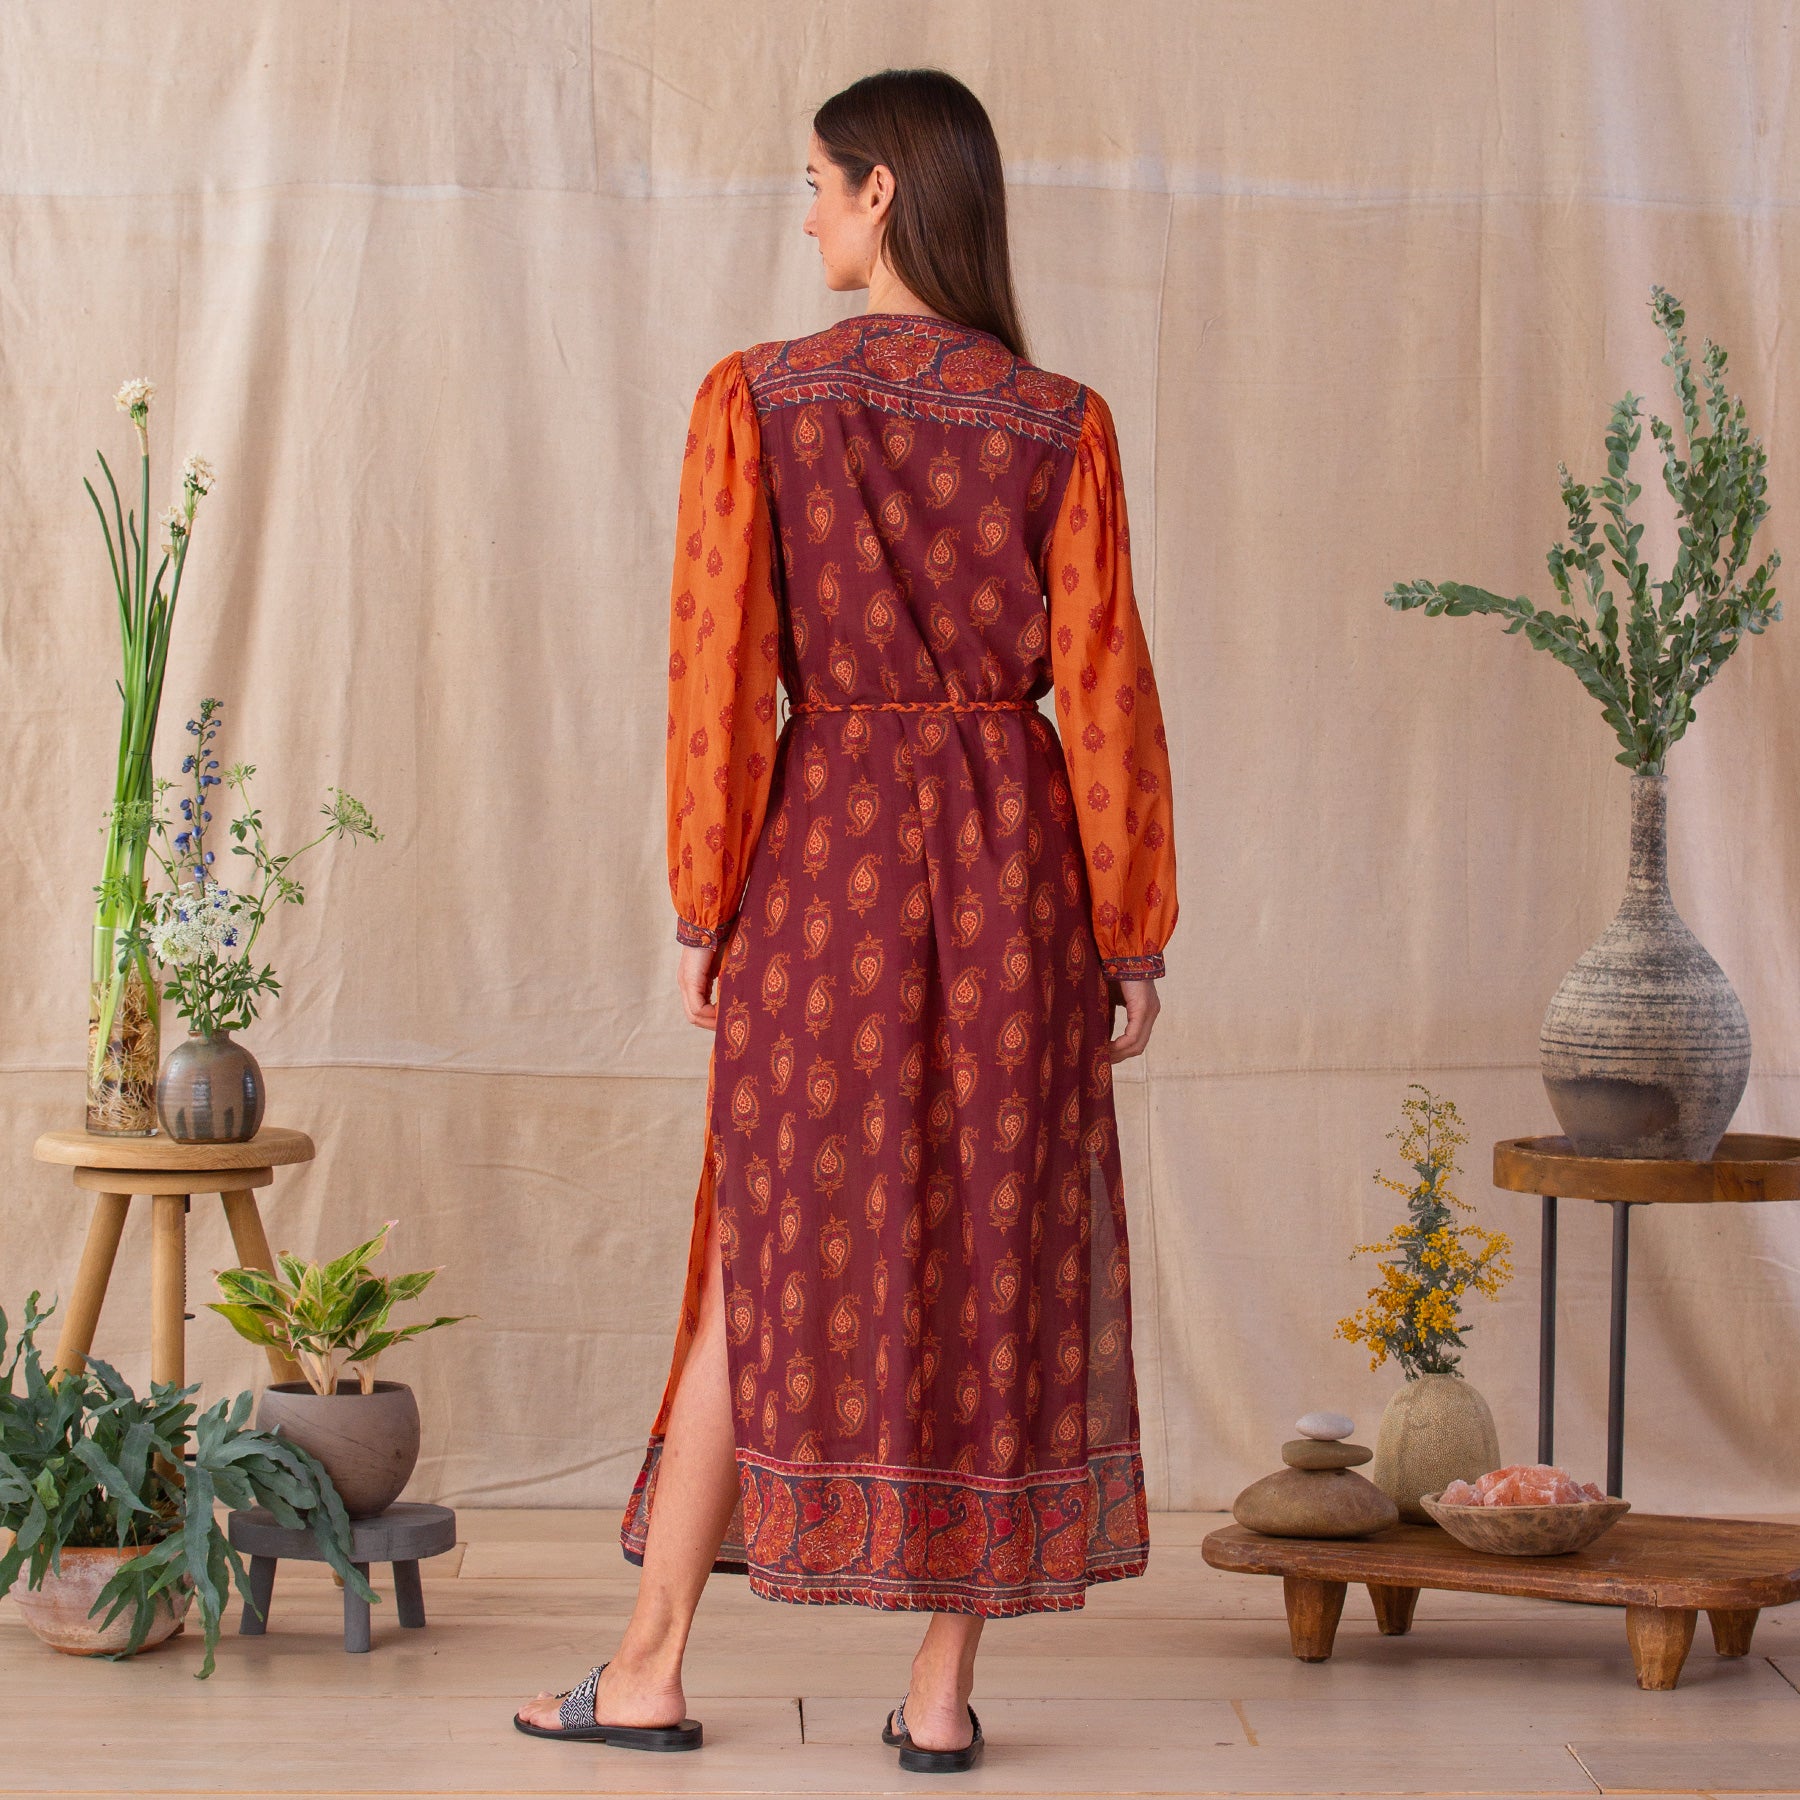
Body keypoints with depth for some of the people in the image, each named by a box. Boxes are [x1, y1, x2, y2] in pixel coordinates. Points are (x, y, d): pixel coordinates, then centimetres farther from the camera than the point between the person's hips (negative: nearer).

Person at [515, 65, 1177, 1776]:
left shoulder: (756, 400, -5)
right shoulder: (1061, 424, -2)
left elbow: (721, 670, -7)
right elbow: (1103, 688, -3)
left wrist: (704, 903, 1)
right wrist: (1133, 931, 4)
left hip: (829, 844, -1)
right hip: (1013, 856, 1)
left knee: (778, 1255, 9)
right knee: (992, 1260, 7)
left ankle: (651, 1668, 15)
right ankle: (943, 1689, 10)